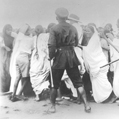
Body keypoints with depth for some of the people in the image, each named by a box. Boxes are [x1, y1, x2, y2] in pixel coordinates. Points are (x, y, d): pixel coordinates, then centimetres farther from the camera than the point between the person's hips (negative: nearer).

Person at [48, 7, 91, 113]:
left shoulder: (54, 29, -9)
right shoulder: (73, 28, 4)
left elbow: (51, 46, -14)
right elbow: (76, 43, 11)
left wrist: (50, 57, 0)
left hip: (59, 56, -3)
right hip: (71, 56, 3)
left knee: (55, 84, 11)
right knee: (78, 82, 9)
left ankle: (53, 106, 19)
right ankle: (86, 104, 5)